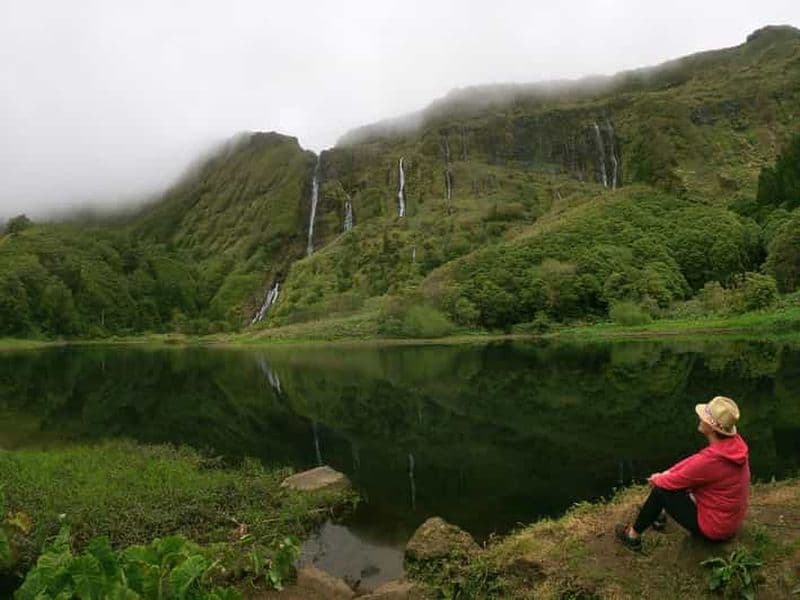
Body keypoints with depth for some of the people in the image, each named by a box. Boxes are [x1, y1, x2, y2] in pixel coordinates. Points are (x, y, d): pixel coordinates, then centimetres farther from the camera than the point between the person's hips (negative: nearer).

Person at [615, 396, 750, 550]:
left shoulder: (711, 459, -34)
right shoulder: (735, 441, -9)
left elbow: (673, 482, -18)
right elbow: (695, 460, 6)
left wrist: (657, 479, 3)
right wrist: (666, 474, 4)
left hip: (715, 528, -8)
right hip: (732, 519, 8)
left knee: (661, 490, -2)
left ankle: (633, 536, 16)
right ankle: (658, 515, 37)